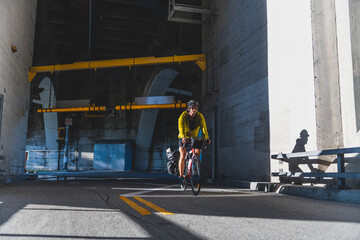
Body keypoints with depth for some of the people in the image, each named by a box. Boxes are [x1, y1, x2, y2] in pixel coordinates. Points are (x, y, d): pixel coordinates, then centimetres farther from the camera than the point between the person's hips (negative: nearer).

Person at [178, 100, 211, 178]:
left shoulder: (200, 116, -15)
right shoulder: (183, 116, -22)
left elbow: (203, 127, -28)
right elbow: (181, 127, -37)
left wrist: (206, 137, -44)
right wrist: (183, 137, -55)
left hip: (194, 138, 3)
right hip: (184, 138, -2)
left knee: (198, 153, -13)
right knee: (183, 154, -18)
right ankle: (181, 176, -15)